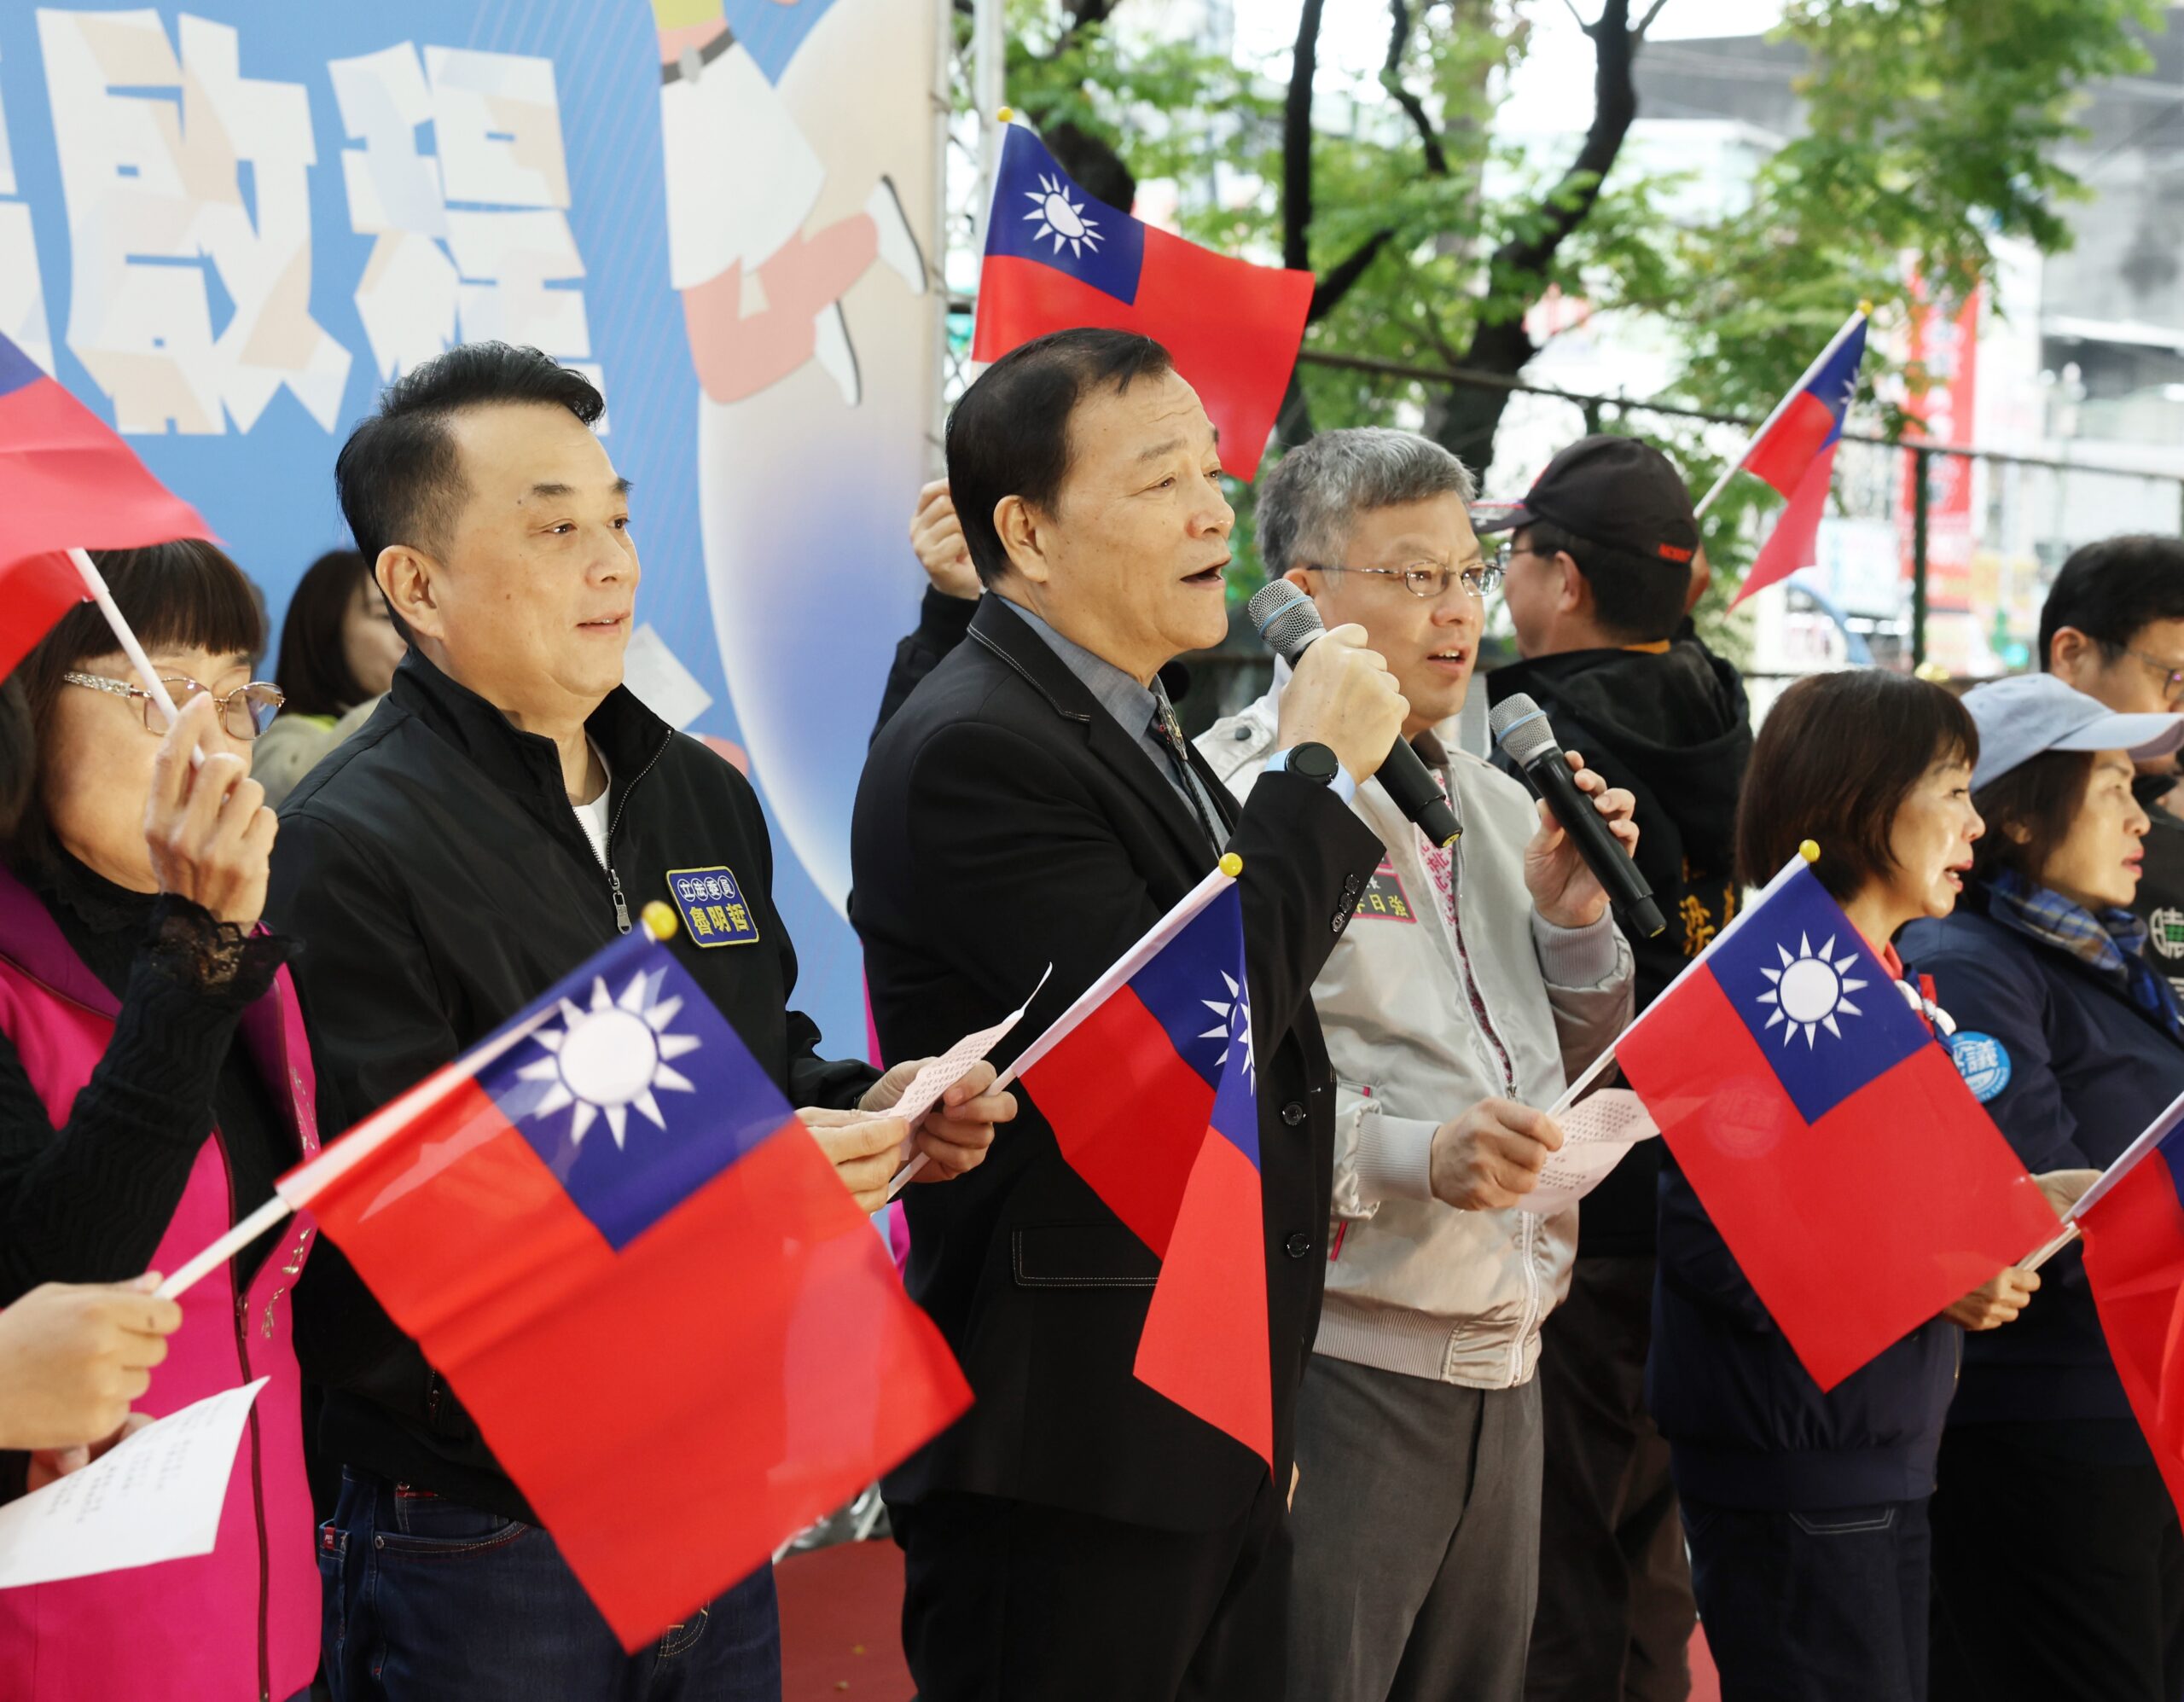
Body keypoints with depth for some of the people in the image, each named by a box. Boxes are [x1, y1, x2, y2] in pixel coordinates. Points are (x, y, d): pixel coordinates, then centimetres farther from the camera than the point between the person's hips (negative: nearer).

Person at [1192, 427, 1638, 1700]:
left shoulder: (1498, 806, 18)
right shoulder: (1242, 796, -9)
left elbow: (1573, 1081, 22)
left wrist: (1574, 916, 6)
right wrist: (1410, 1156, -26)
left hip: (1500, 1366, 8)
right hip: (1331, 1364, -8)